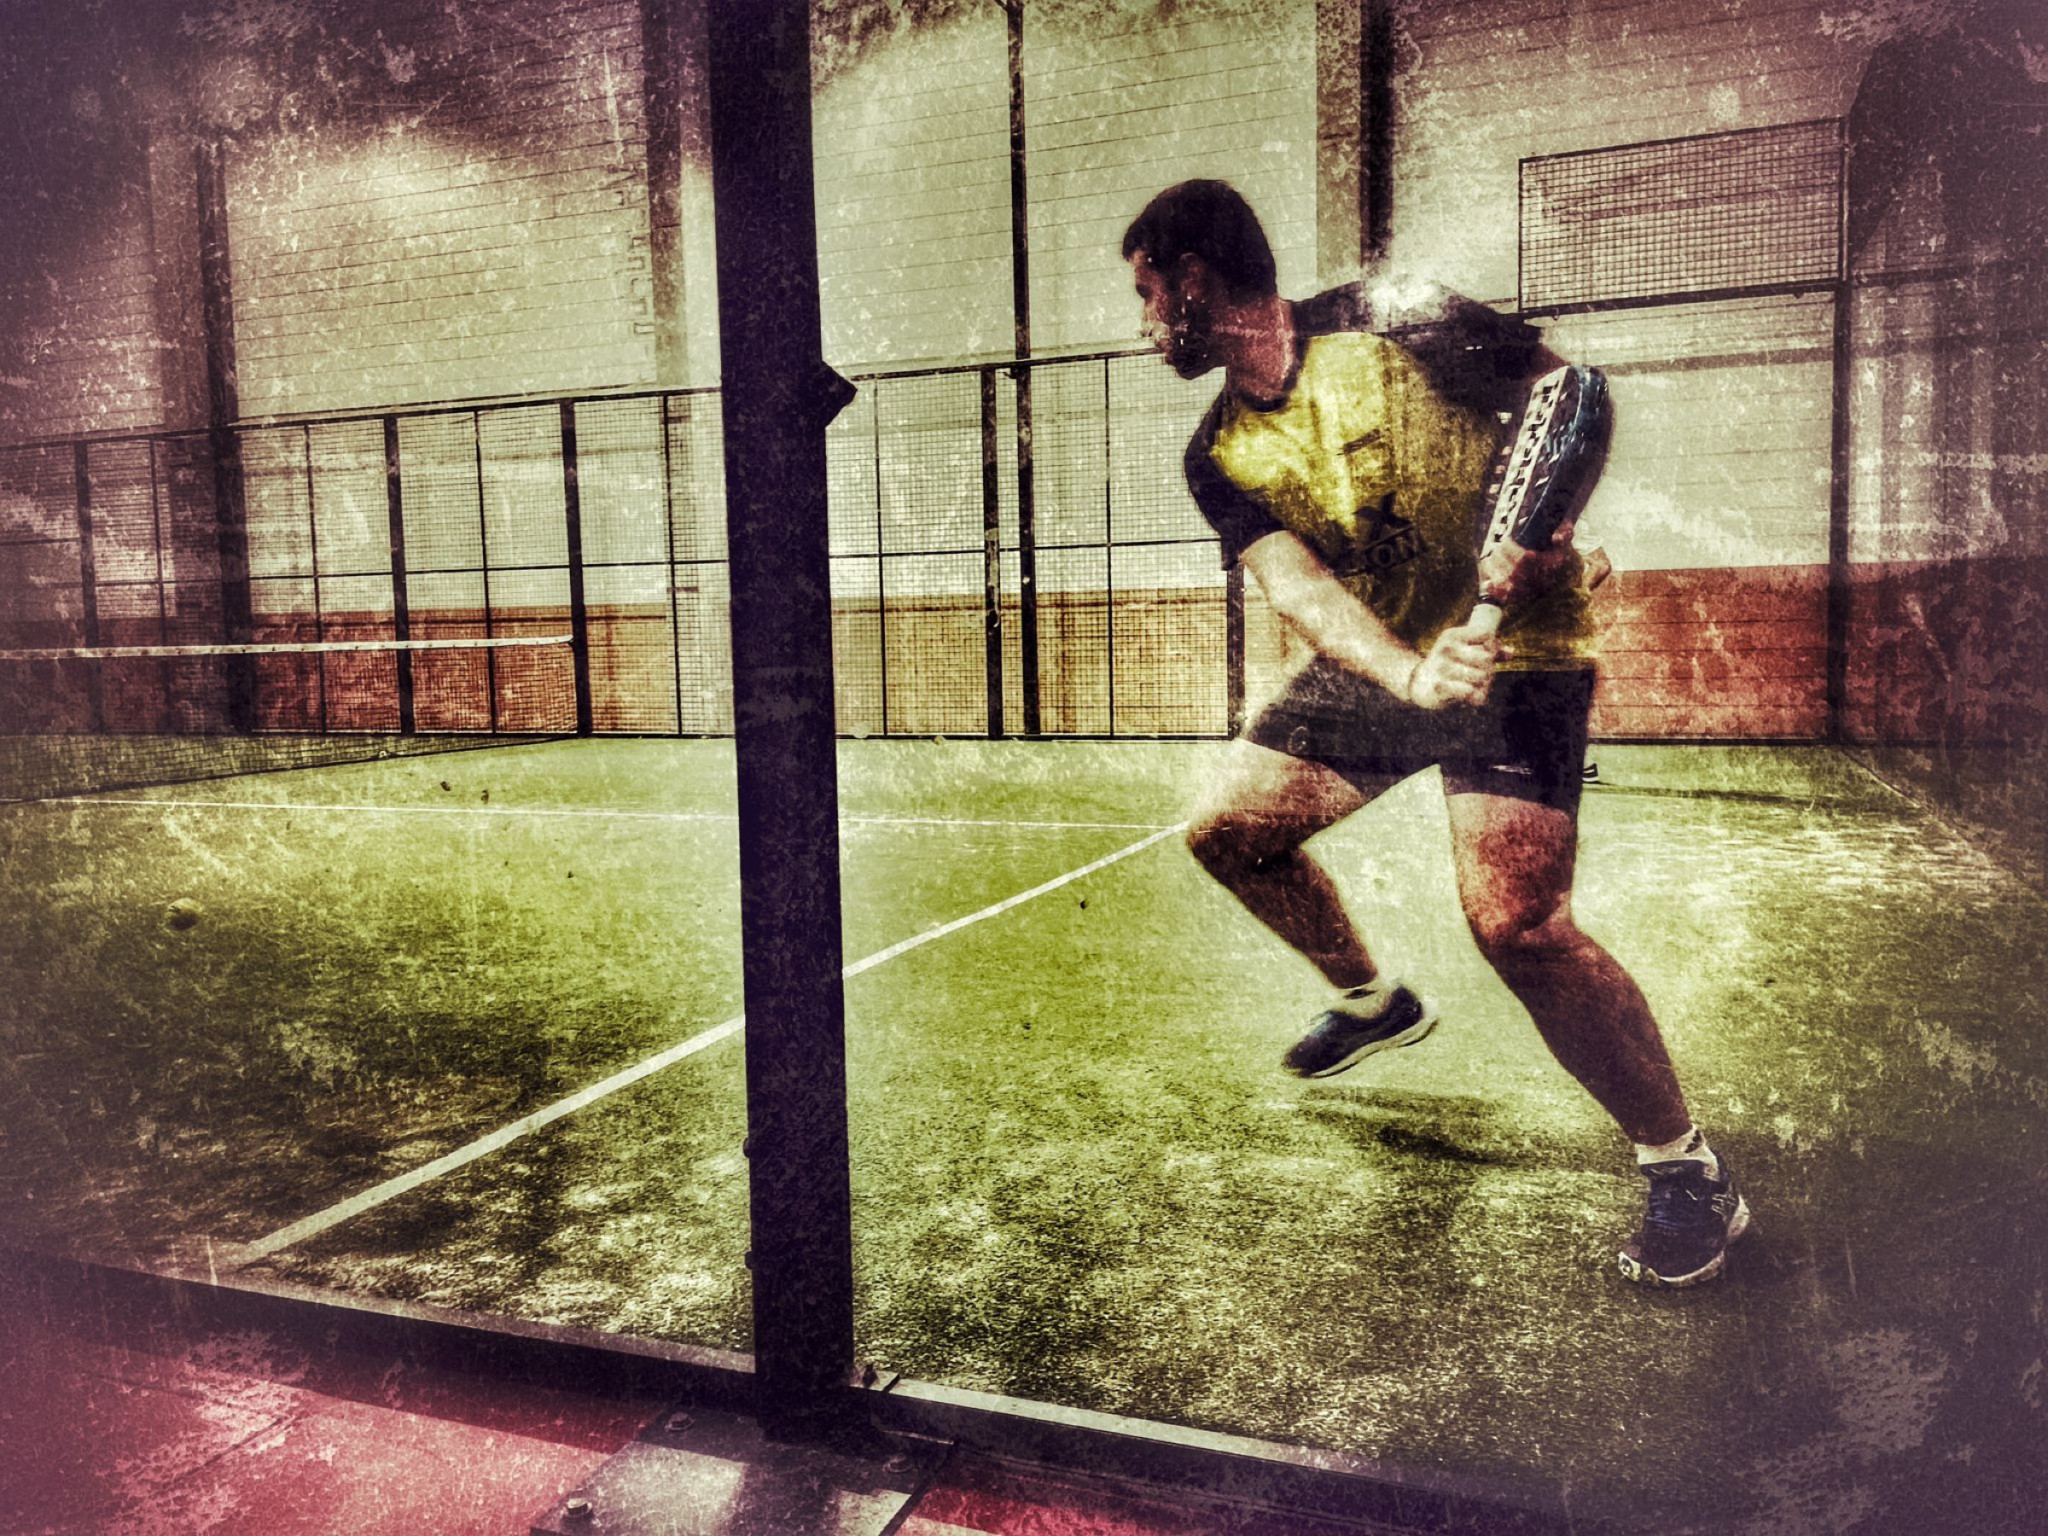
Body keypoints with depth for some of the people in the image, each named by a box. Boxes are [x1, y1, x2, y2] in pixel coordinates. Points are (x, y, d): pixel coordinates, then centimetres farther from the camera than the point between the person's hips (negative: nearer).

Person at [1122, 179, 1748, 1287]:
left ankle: (1686, 1168, 0)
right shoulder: (1220, 457, 0)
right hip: (1371, 667, 7)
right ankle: (1371, 1001, 30)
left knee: (1517, 924, -21)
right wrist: (1407, 675, -35)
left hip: (1514, 651, -6)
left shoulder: (1388, 323, -13)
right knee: (1226, 828, 5)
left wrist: (1548, 530, -25)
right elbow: (1295, 584, -16)